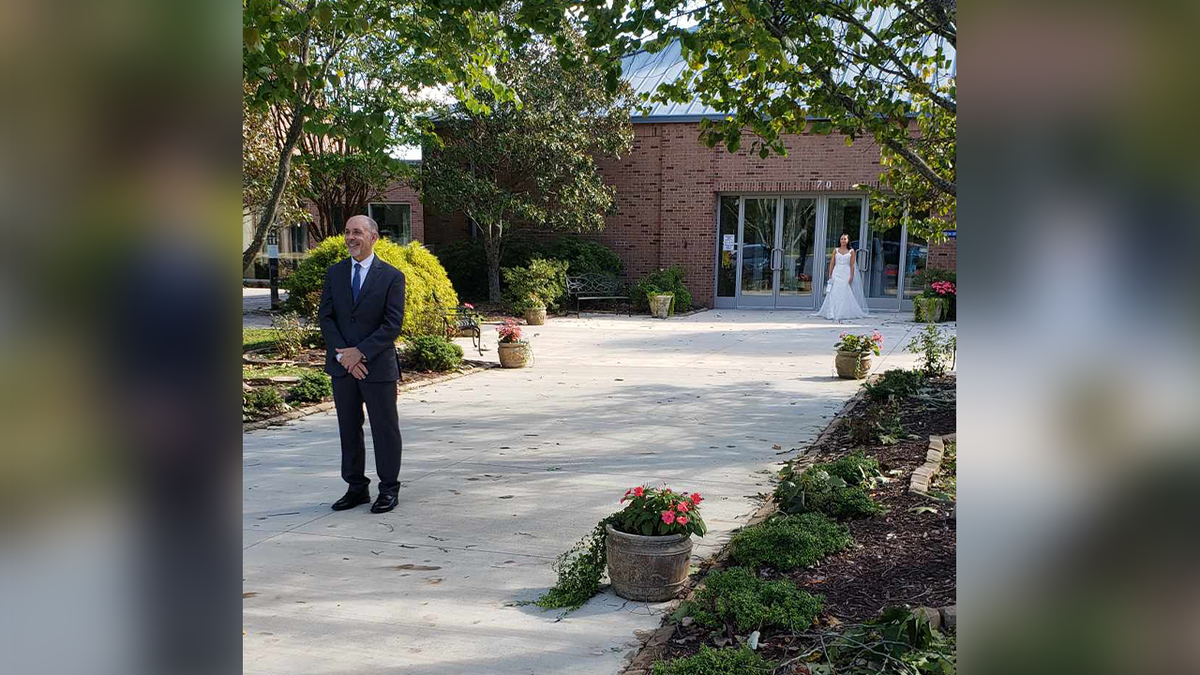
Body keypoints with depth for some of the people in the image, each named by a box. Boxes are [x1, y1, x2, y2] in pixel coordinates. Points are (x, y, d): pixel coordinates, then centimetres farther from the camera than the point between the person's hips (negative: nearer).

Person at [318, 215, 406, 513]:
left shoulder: (392, 276, -4)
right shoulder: (335, 272, 8)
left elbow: (393, 324, -10)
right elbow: (325, 316, 4)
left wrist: (361, 352, -16)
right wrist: (342, 355, -9)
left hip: (378, 366, -4)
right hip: (342, 366, 4)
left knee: (385, 428, 3)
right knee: (349, 429, 10)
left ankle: (389, 489, 14)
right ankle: (356, 488, 21)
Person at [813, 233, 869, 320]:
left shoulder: (851, 251, 5)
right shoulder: (836, 251, 10)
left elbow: (852, 265, 1)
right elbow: (832, 263, 8)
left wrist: (851, 276, -8)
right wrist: (830, 275, 1)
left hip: (846, 274, -1)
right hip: (836, 273, 1)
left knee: (846, 294, -4)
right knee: (834, 294, -3)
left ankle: (844, 313, 1)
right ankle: (833, 313, 0)